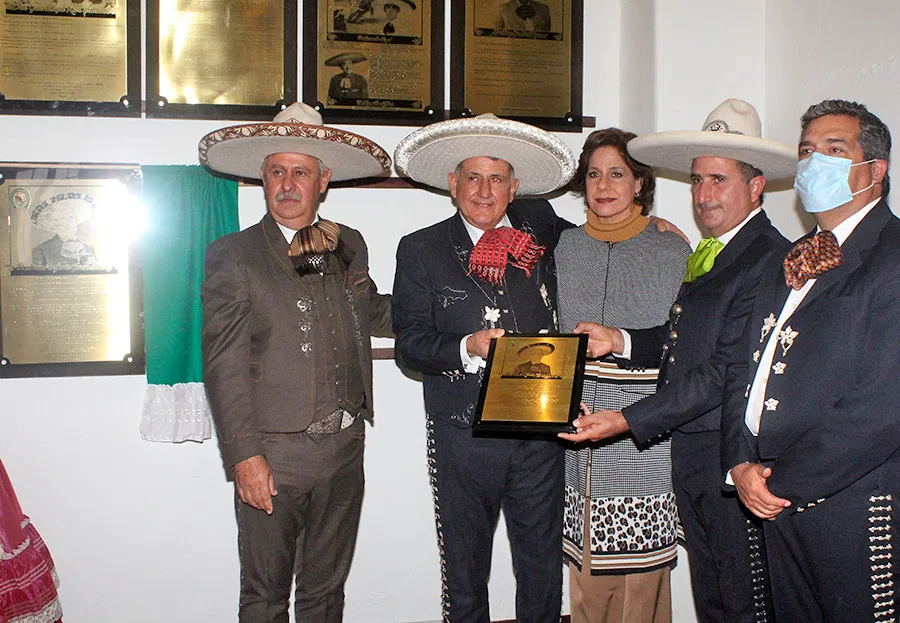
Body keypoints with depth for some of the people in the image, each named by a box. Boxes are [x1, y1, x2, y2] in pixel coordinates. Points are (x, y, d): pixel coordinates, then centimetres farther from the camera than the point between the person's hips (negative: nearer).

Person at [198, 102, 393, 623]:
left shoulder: (349, 245, 10)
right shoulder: (232, 255, -4)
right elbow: (224, 363, -9)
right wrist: (244, 454, -15)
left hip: (344, 449, 4)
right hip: (273, 453, -4)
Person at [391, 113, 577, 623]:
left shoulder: (539, 227, 8)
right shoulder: (421, 250, 2)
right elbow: (410, 344, -4)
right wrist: (468, 347, -20)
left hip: (540, 432, 2)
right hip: (465, 435, -1)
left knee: (543, 566, 11)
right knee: (465, 567, 11)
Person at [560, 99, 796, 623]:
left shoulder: (769, 259, -17)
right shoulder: (710, 252, 15)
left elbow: (725, 370, -22)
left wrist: (629, 420, -21)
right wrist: (621, 340, -1)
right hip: (691, 452, 9)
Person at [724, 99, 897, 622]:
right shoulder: (789, 264, 15)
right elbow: (750, 372, 14)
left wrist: (784, 483, -14)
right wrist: (743, 461, -1)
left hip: (855, 508, -7)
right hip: (780, 501, 7)